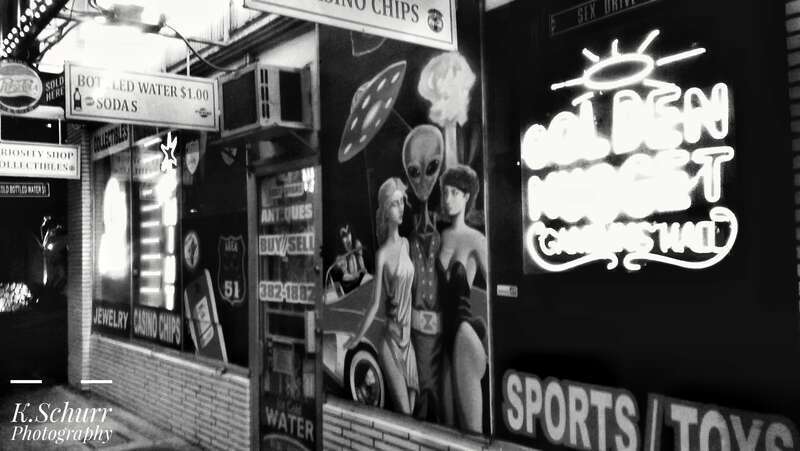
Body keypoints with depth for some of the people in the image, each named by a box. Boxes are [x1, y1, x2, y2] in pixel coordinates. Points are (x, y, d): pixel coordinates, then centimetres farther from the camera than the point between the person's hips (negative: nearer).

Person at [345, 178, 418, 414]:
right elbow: (376, 303, -7)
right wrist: (356, 338, -6)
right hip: (392, 339, -6)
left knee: (413, 408, 10)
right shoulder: (382, 254, -11)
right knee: (403, 412, -4)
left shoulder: (406, 244, 7)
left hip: (409, 335, 6)